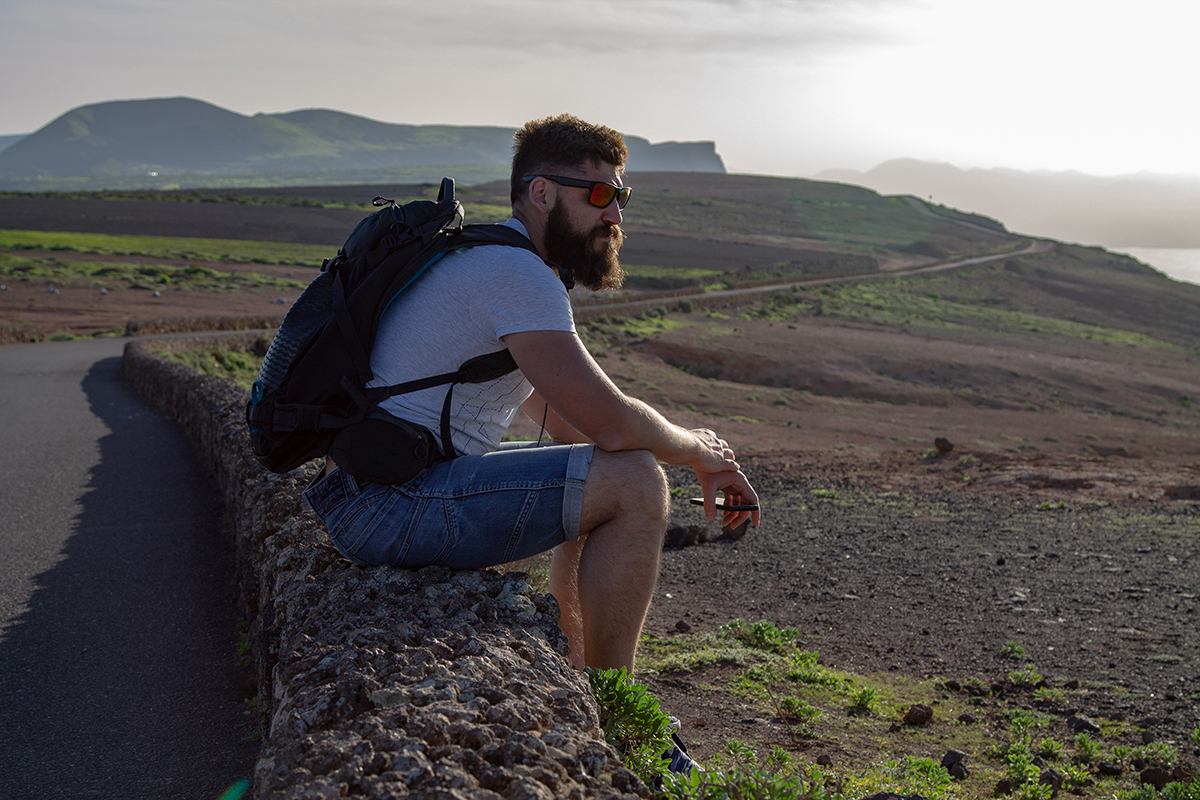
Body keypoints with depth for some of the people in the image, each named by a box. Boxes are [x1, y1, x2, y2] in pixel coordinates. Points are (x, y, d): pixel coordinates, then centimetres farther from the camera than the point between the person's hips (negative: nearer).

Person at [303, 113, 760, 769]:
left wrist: (699, 463, 13)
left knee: (600, 481, 22)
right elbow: (612, 423, -23)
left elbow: (576, 421, 22)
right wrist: (697, 449, -2)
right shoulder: (516, 272, -16)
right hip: (391, 506, -11)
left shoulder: (498, 264, 18)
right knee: (632, 485, -16)